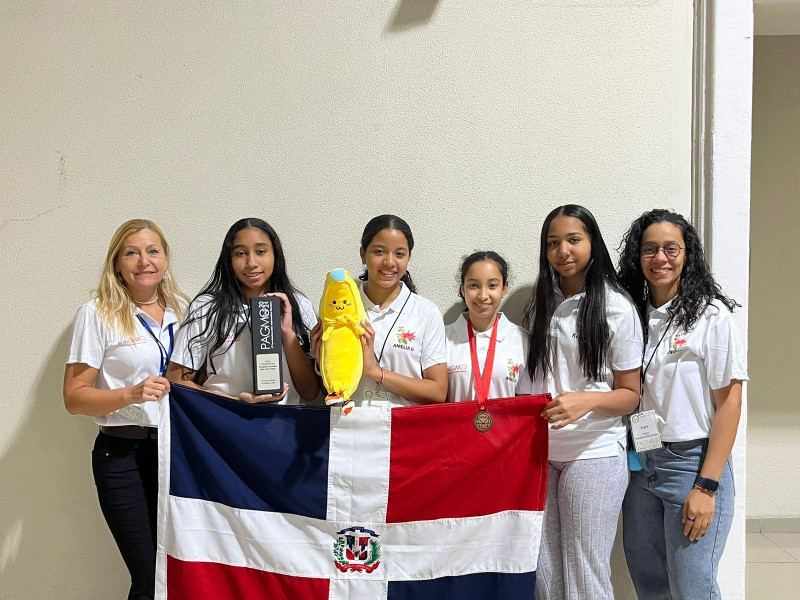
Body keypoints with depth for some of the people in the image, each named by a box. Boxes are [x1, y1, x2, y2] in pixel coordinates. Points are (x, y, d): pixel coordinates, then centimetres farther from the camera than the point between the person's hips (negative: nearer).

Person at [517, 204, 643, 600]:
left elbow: (630, 395, -4)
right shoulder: (541, 304, 10)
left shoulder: (616, 308, -5)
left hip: (593, 453, -4)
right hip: (539, 452, 4)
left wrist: (586, 401, -23)